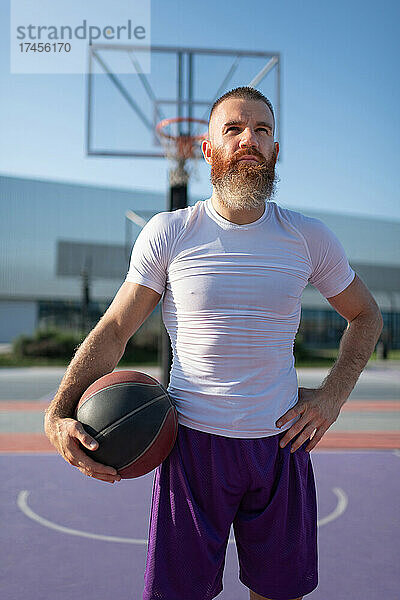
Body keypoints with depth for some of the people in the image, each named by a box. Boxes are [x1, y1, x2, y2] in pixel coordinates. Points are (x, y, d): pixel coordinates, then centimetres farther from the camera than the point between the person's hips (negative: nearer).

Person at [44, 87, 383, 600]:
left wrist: (333, 395, 1)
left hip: (282, 442, 2)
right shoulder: (167, 233, -5)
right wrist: (58, 414, -16)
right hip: (192, 441, -1)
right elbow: (112, 331, -2)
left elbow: (365, 315, 13)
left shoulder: (310, 238, 0)